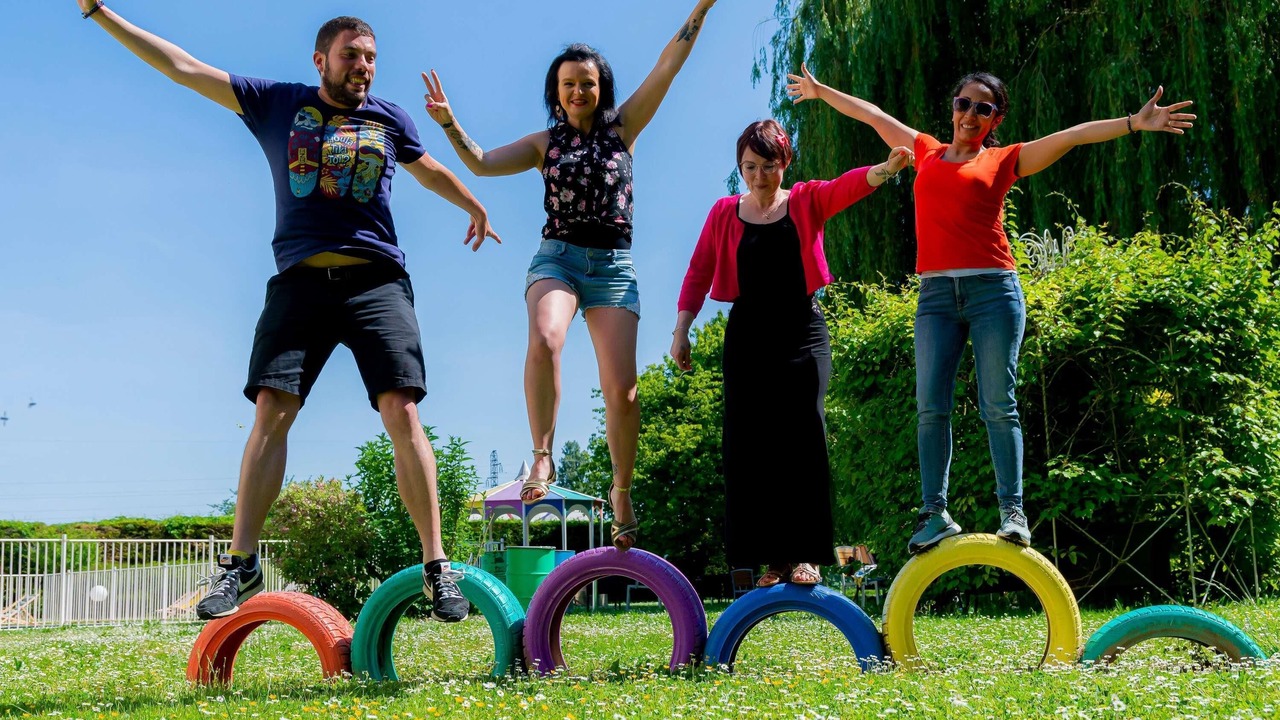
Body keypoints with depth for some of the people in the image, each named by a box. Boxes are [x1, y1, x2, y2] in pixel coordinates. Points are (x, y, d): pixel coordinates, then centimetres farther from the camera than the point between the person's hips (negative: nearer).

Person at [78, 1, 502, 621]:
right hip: (300, 282, 0)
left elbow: (431, 171, 33)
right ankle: (241, 563, -3)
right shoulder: (277, 104, 12)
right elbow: (182, 67, 12)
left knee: (402, 413, -13)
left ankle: (436, 565, -10)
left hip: (375, 281, 0)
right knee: (271, 412, -9)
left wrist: (475, 209, 46)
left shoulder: (389, 119, 14)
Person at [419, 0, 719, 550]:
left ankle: (622, 491, 11)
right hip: (557, 257, 0)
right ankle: (542, 458, -26)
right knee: (544, 340, -34)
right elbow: (482, 163, 6)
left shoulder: (622, 128, 11)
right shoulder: (545, 143, 13)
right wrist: (449, 124, -10)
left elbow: (668, 66, 6)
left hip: (613, 264, 0)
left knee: (620, 390, -7)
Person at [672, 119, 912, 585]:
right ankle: (772, 558, 5)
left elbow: (847, 186, -17)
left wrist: (884, 170, -38)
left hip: (802, 332, -2)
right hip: (747, 334, 2)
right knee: (750, 445, -1)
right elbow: (699, 272, 5)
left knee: (802, 438, -9)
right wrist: (681, 330, -4)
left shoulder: (806, 202, 3)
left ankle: (806, 554, -6)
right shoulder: (725, 212, 7)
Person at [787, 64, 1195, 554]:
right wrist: (821, 90, 40)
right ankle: (935, 514, -1)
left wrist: (1132, 123, -11)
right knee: (930, 406, -4)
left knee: (998, 404, -6)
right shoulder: (927, 152, 19)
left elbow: (1072, 135, 0)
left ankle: (1012, 511, -5)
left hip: (993, 290, -3)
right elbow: (871, 114, 29)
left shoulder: (1004, 160, 10)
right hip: (935, 294, 3)